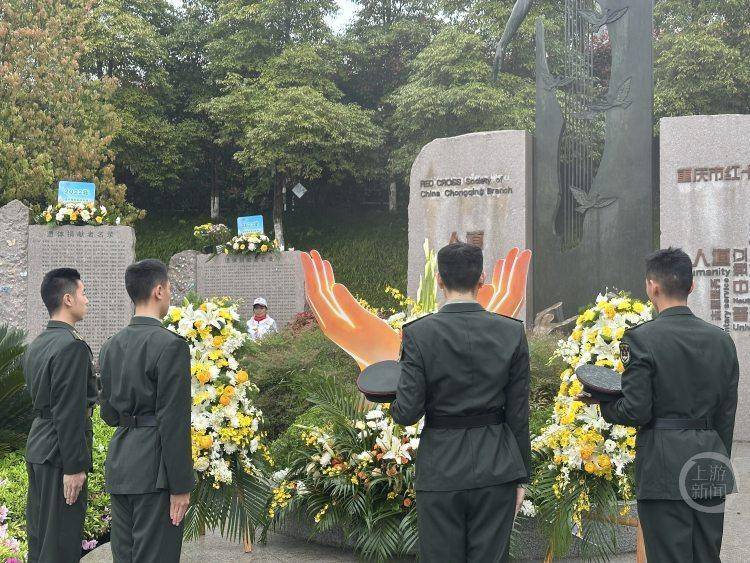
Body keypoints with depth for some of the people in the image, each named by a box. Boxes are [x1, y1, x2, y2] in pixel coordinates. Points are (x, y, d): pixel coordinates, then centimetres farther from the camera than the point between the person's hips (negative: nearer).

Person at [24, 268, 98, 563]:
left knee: (39, 537, 15)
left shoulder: (35, 345, 12)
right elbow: (69, 413, -21)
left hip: (37, 448, 10)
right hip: (60, 452, -9)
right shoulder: (72, 346, -17)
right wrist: (74, 467, -19)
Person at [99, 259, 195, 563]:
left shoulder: (111, 345, 10)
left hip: (119, 464, 8)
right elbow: (174, 421, -16)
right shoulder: (171, 345, -13)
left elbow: (108, 413, 15)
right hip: (155, 469, -7)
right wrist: (181, 486, -13)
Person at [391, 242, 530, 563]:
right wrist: (520, 477, 9)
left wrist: (394, 405, 12)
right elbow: (518, 413, 0)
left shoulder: (418, 334, -10)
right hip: (496, 467, 2)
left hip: (441, 472, -2)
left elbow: (407, 412, -11)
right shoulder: (512, 332, -4)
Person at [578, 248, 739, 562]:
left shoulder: (641, 339, -11)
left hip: (664, 466, -5)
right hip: (711, 463, 6)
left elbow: (636, 411, -14)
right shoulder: (721, 339, 6)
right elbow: (727, 412, 10)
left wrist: (601, 403, 4)